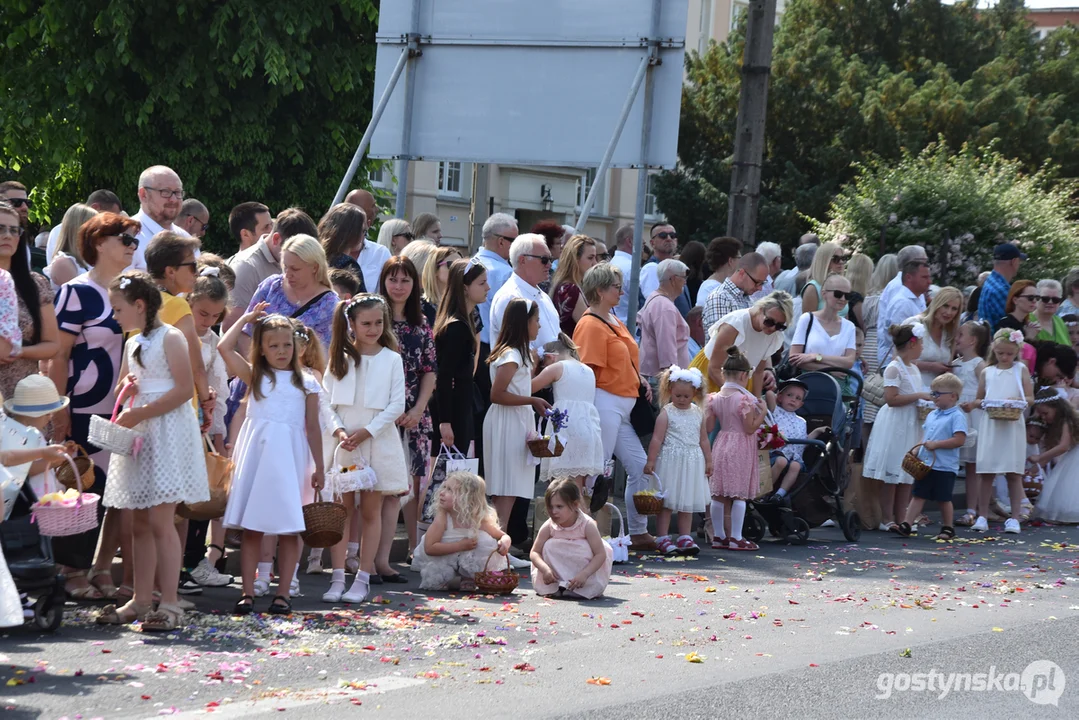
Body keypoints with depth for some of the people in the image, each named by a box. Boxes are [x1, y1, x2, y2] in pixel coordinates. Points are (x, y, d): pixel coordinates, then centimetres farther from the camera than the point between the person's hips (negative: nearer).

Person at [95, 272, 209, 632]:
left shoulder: (170, 338, -8)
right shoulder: (132, 343, 16)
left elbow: (185, 389, -16)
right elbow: (122, 387, 24)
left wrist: (138, 415, -18)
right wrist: (126, 387, -1)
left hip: (167, 432, -8)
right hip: (138, 434, 8)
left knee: (160, 520, -11)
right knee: (140, 522, 8)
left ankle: (170, 603, -9)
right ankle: (141, 600, 13)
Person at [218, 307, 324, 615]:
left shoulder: (306, 384, 8)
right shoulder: (255, 377, 9)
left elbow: (312, 427, 7)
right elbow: (224, 347, -2)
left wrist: (318, 468, 3)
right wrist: (246, 318, 8)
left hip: (290, 459, -1)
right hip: (256, 456, 1)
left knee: (289, 528, 0)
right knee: (251, 526, 1)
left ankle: (283, 593, 6)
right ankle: (248, 593, 3)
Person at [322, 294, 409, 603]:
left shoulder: (391, 360, 3)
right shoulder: (340, 358, 6)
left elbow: (396, 405, -2)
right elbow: (326, 401, 3)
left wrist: (366, 432, -11)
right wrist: (339, 431, -13)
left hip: (377, 441, -1)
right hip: (342, 442, 1)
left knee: (371, 510, 2)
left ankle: (363, 578, 7)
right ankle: (338, 578, 4)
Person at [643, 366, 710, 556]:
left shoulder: (698, 414, 8)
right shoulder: (666, 413, -7)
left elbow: (703, 439, 14)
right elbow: (657, 439, -8)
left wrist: (708, 461, 13)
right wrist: (650, 461, -11)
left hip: (692, 462, 5)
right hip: (671, 461, -5)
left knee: (688, 502, 9)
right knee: (667, 501, -1)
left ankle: (684, 537, 16)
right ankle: (662, 539, 2)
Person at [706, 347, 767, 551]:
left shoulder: (714, 398, 4)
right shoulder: (744, 399, -13)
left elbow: (707, 427, 3)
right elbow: (750, 428, -14)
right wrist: (762, 412, -5)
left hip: (721, 446, 6)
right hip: (740, 449, -6)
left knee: (718, 495, 8)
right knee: (739, 495, -1)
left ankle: (719, 536, 14)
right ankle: (735, 538, -1)